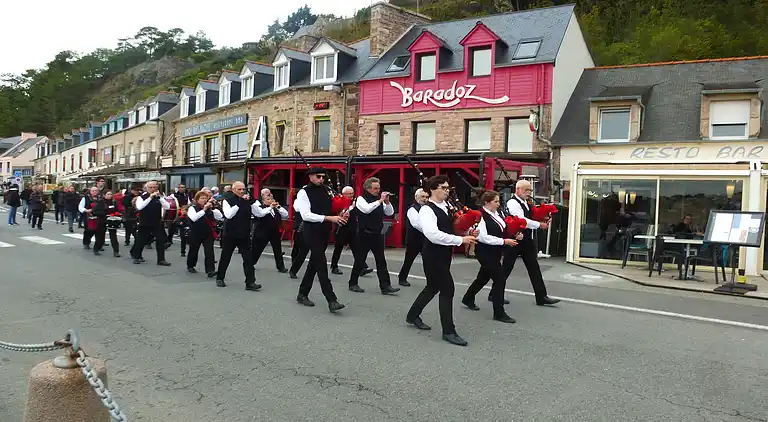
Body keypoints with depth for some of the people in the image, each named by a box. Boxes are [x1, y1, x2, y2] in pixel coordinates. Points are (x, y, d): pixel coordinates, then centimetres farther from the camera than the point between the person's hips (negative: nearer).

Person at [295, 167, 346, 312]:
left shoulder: (327, 190, 9)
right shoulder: (304, 192, -8)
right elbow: (306, 215, -19)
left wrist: (341, 215, -4)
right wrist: (328, 218, -25)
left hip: (325, 232, 7)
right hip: (312, 232, -7)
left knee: (314, 263, 15)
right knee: (321, 265, -10)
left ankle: (302, 294, 30)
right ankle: (331, 300, -11)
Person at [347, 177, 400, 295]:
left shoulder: (379, 199, 10)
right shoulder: (361, 199, -5)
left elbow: (390, 213, 8)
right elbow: (367, 209, -26)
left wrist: (387, 202, -8)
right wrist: (380, 200, -23)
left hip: (378, 235, 5)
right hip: (365, 235, -5)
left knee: (381, 261, 2)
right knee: (360, 260, 4)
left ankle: (385, 286, 1)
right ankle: (353, 284, 18)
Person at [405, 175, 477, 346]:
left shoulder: (447, 208, 9)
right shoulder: (427, 210, -17)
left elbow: (449, 229, 18)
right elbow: (434, 235, -29)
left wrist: (467, 233, -3)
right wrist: (460, 240, -28)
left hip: (444, 254, 9)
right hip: (433, 255, -9)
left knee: (433, 287, 19)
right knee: (447, 289, -7)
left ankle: (413, 315, 38)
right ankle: (448, 331, 4)